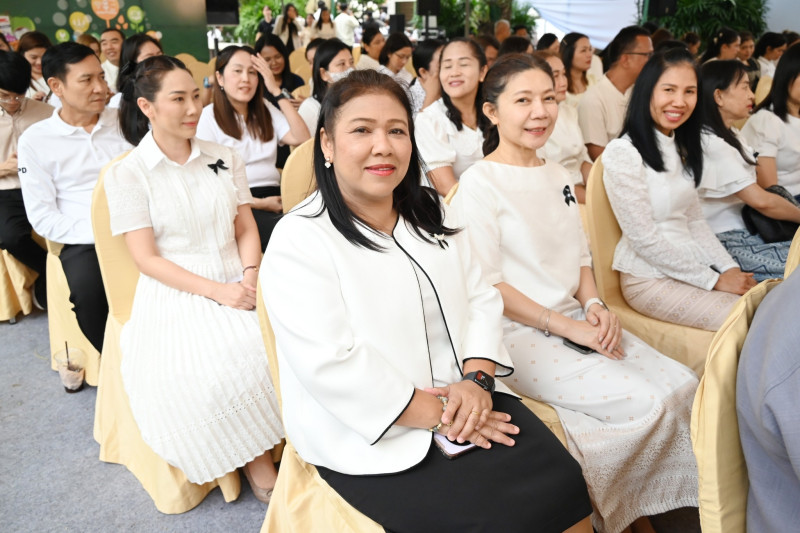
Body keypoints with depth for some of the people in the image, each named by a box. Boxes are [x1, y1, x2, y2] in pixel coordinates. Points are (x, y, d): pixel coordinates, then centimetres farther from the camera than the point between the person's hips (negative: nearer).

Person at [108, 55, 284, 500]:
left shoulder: (225, 158, 11)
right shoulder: (127, 174, 0)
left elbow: (247, 229, 10)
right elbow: (147, 258, -5)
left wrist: (251, 275, -11)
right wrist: (215, 291, -16)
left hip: (235, 282, 3)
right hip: (176, 293, -2)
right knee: (189, 374, -30)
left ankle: (266, 446, -5)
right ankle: (255, 460, -7)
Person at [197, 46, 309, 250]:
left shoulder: (265, 110, 21)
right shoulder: (209, 116, 4)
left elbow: (301, 138, 4)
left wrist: (277, 91, 2)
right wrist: (260, 204, -11)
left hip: (274, 195, 5)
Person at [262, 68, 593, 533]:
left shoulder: (432, 214, 8)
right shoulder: (299, 241, -13)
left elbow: (480, 300, 6)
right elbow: (332, 366, -21)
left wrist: (476, 378, -12)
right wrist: (440, 417, -18)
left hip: (464, 400, 6)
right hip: (371, 435, -5)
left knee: (562, 484, -9)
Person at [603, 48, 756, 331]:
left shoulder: (680, 148, 11)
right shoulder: (623, 152, -16)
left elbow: (695, 220, 14)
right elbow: (644, 239, -17)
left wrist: (730, 268, 0)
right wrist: (714, 280, -13)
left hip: (689, 266, 8)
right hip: (649, 279, -8)